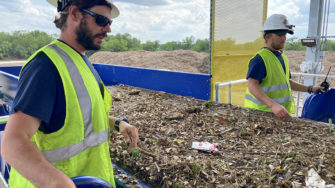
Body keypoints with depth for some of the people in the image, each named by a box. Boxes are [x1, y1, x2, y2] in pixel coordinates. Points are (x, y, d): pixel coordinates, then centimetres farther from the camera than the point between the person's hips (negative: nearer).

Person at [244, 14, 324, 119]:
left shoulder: (283, 58, 13)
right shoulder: (260, 59, -18)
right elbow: (252, 86, -28)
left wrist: (310, 89, 20)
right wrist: (273, 105, -38)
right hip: (262, 113, -8)